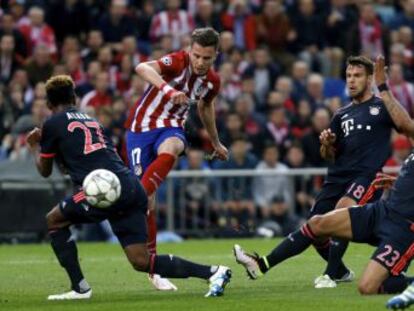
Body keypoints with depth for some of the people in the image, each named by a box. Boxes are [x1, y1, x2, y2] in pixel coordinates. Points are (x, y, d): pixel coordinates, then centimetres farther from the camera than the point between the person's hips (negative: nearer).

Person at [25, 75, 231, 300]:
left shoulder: (53, 125, 8)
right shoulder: (91, 121, 28)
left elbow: (45, 170, 18)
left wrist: (35, 147, 36)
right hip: (133, 187, 7)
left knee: (54, 221, 14)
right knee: (142, 262, 6)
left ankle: (79, 288, 6)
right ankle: (213, 272, -7)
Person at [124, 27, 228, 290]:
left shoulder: (212, 81, 1)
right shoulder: (178, 62, -17)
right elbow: (143, 68, -38)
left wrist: (216, 143, 37)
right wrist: (168, 89, -55)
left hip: (171, 128, 3)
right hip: (142, 126, -3)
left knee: (170, 150, -37)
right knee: (148, 202, -7)